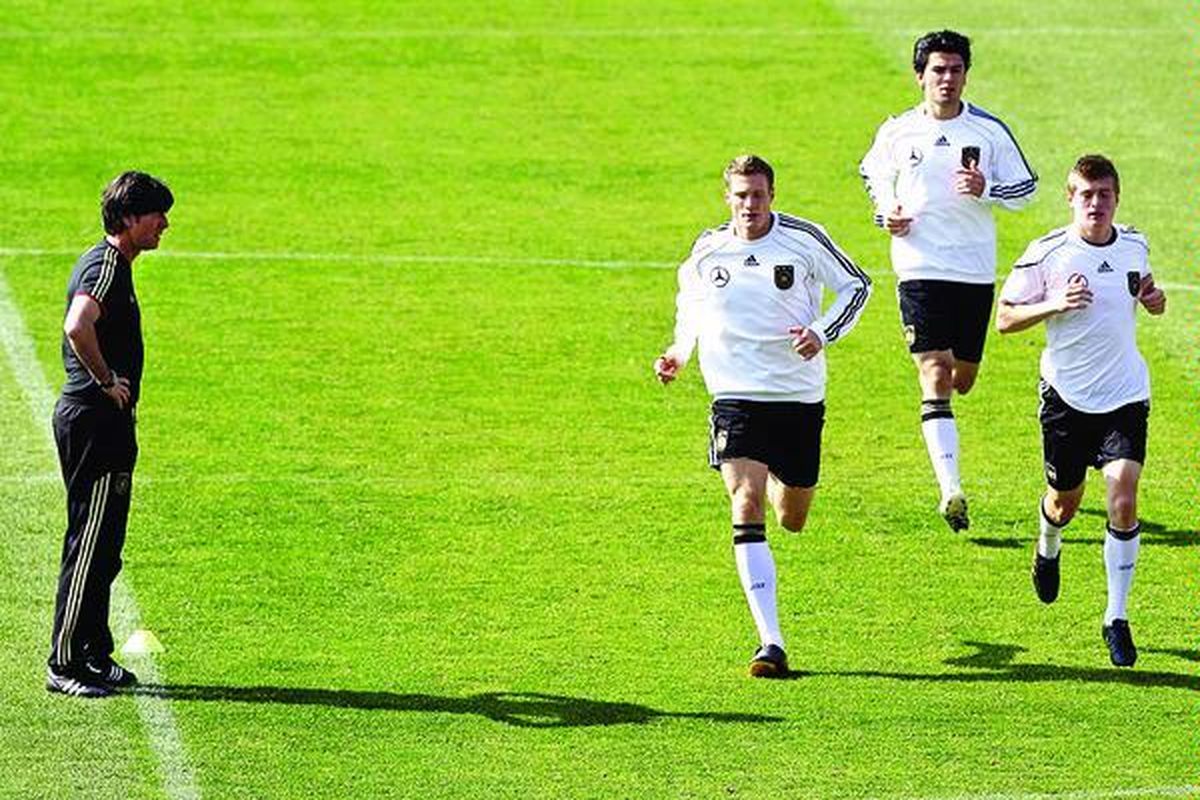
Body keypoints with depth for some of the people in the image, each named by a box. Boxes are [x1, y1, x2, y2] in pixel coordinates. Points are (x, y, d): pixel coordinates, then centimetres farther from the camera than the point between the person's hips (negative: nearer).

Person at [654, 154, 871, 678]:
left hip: (799, 395, 1)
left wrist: (823, 332, -11)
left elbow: (857, 285, 5)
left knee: (792, 520, 11)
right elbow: (689, 300, 19)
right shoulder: (708, 250, -2)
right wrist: (680, 350, 3)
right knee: (746, 505, -18)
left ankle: (780, 483, 53)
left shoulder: (804, 239, -7)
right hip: (736, 395, -1)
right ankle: (770, 643, -20)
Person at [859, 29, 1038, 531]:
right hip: (920, 269, -2)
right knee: (935, 375, -14)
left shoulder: (989, 131, -1)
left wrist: (986, 190, -15)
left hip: (976, 271, 2)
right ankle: (951, 491, -20)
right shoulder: (896, 132, 1)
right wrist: (886, 211, 0)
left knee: (963, 378, 11)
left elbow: (1026, 188, 5)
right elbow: (873, 173, 20)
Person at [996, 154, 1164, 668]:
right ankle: (1048, 548, 52)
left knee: (1123, 500, -13)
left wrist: (1153, 301, -2)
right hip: (1068, 395, -1)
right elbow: (1005, 319, -6)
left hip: (1125, 395, 1)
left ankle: (1116, 618, -4)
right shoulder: (1046, 254, -10)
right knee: (1065, 499, 14)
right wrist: (1054, 305, -23)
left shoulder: (1135, 247, 2)